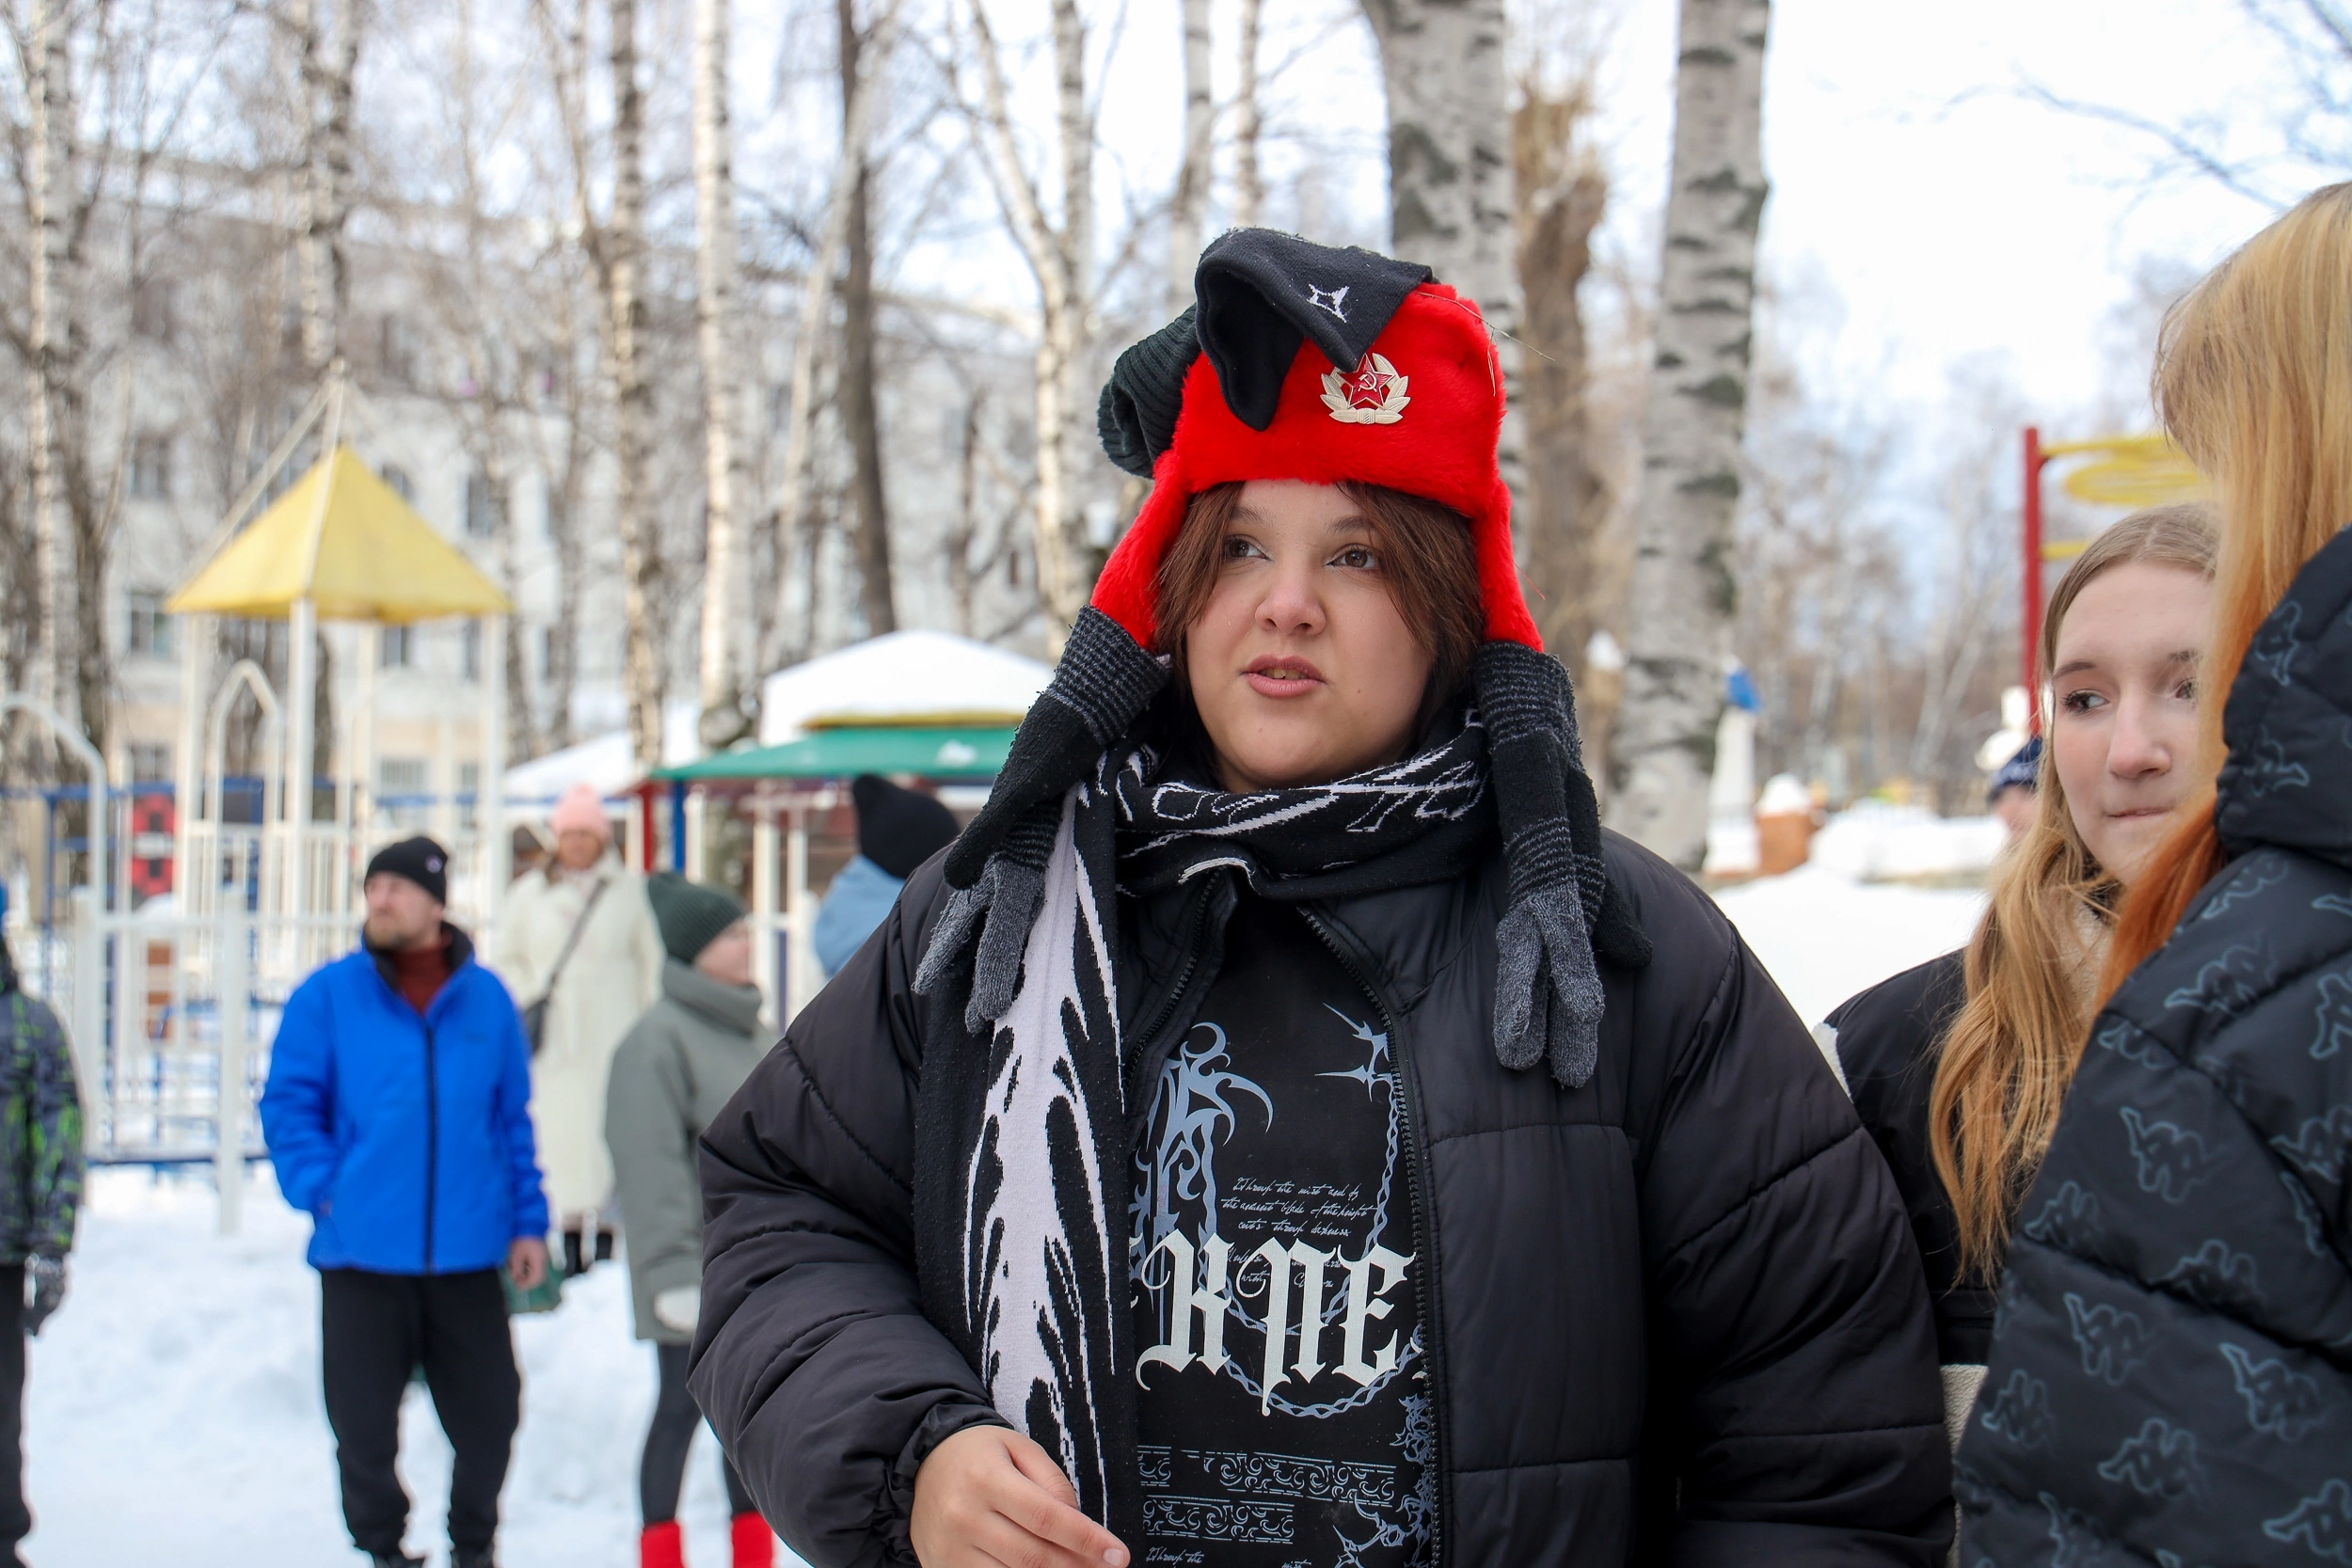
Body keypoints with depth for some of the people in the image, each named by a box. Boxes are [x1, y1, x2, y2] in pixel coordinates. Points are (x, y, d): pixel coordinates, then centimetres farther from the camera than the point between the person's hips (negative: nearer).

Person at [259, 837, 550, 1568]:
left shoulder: (485, 998, 6)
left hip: (468, 1255, 1)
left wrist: (527, 1221, 6)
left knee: (489, 1413, 8)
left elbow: (514, 1119, 11)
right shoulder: (327, 996, 1)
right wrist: (321, 1188, -10)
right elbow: (288, 1104, 2)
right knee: (363, 1424, 6)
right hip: (362, 1253, -1)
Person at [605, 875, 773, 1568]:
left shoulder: (750, 1032, 13)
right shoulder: (659, 1039, -15)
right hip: (699, 1276, -8)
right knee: (681, 1408, 3)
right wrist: (676, 1271, -22)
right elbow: (651, 1165, -19)